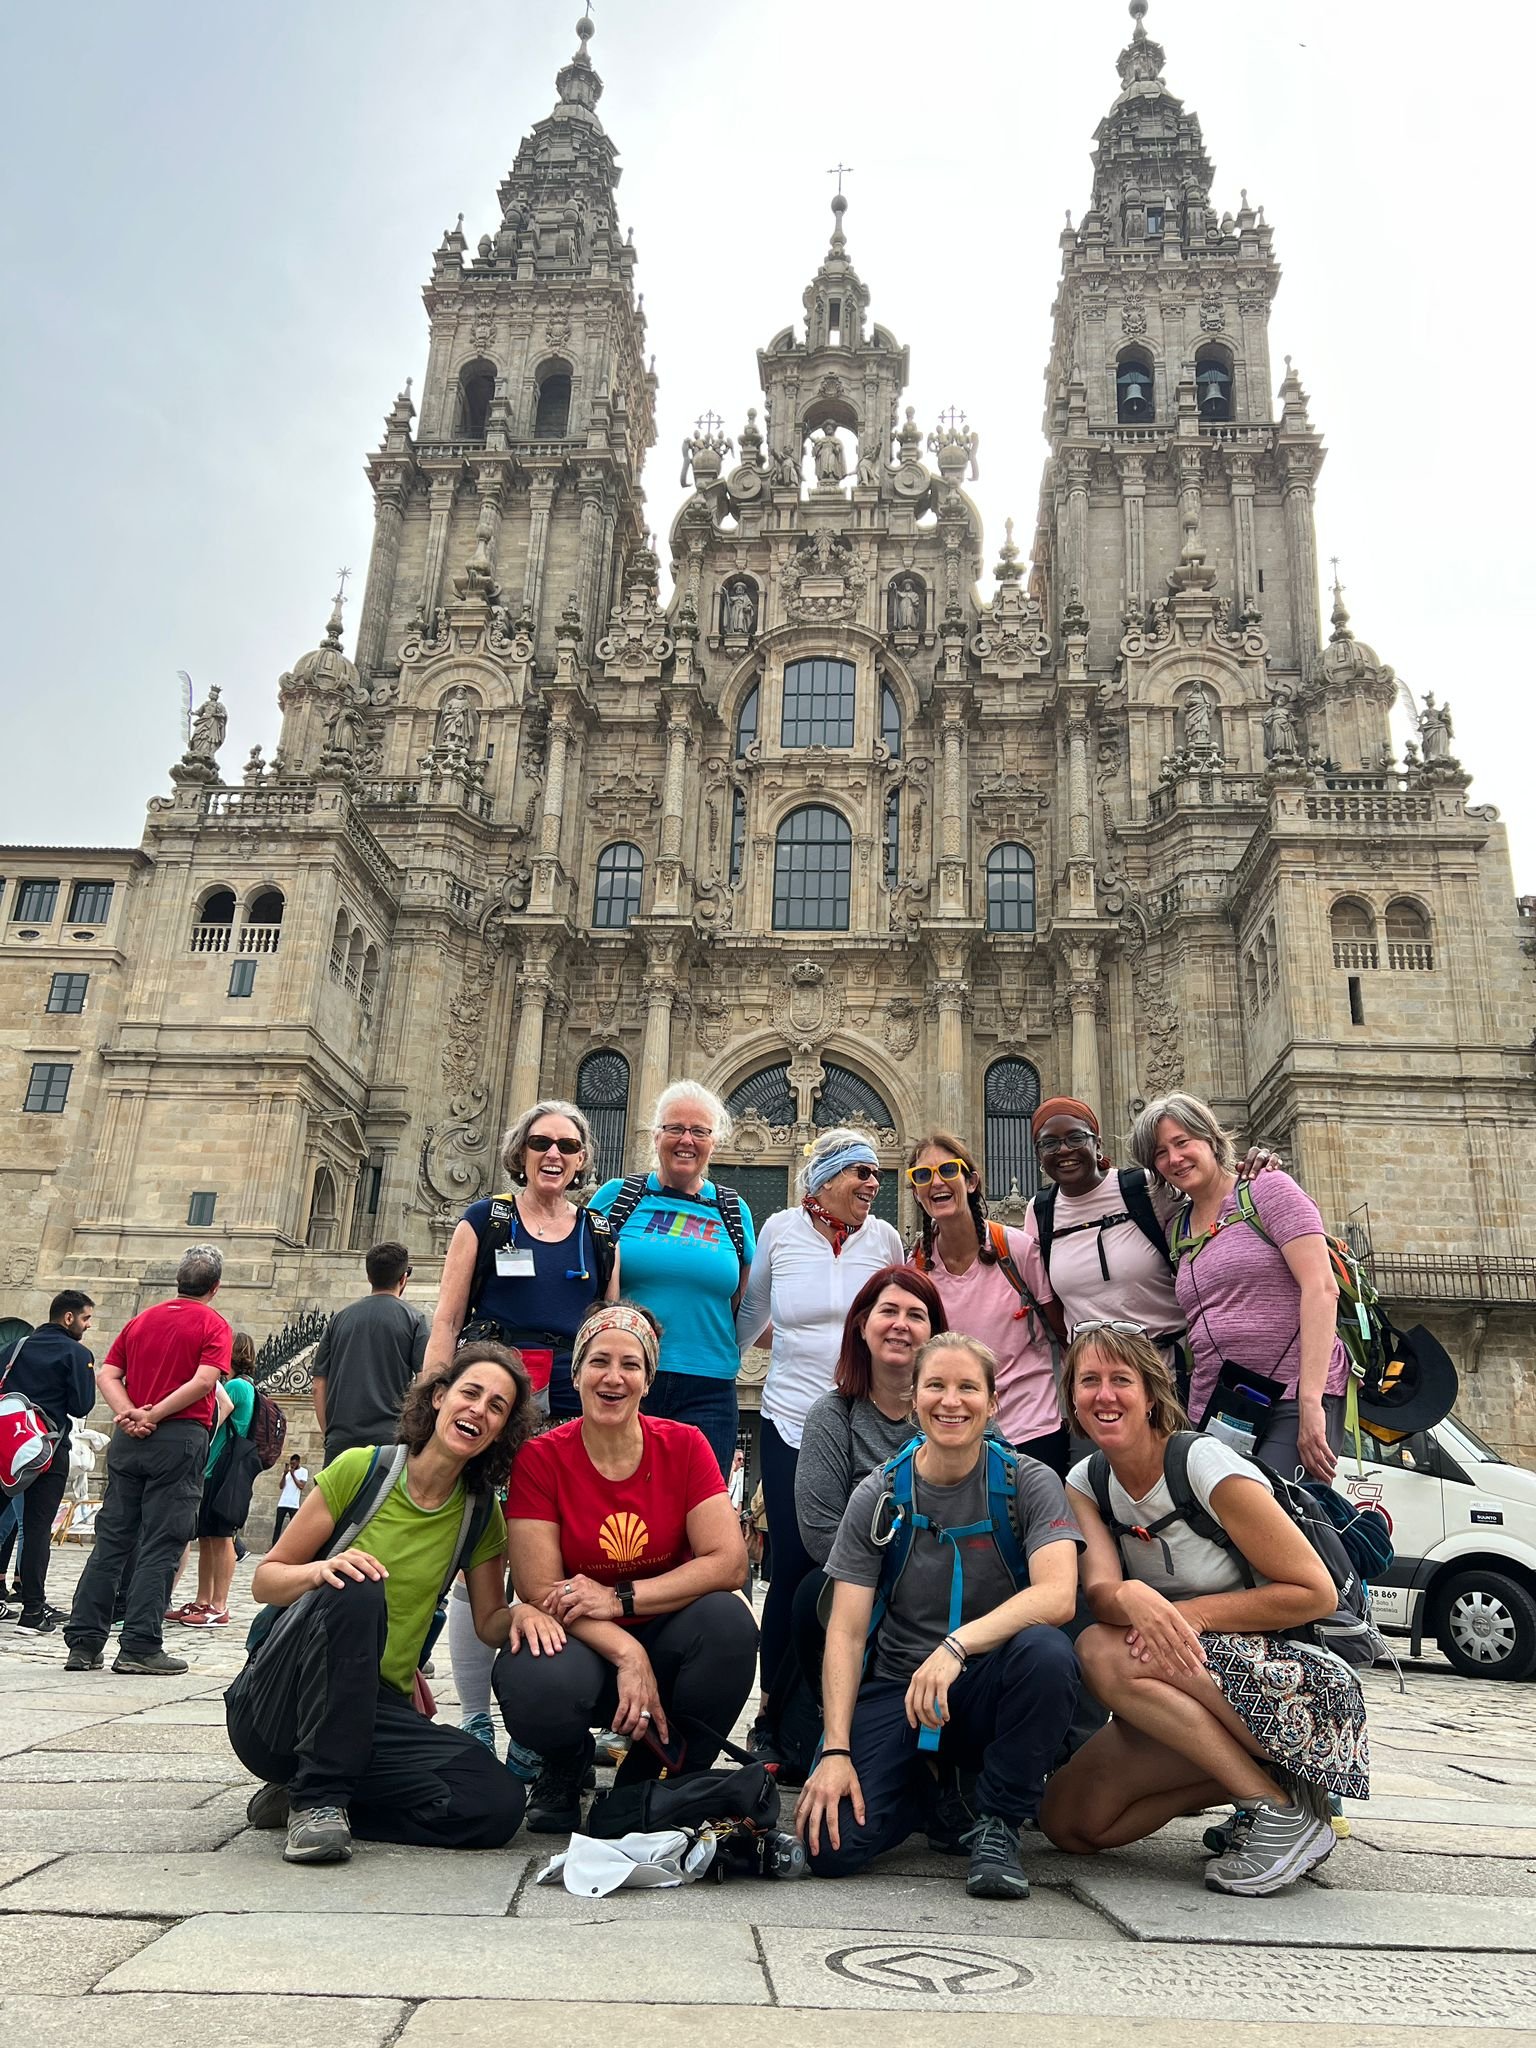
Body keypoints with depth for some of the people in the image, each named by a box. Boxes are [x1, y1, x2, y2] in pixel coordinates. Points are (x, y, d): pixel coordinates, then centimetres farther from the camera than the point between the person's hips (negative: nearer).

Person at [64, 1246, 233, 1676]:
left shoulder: (143, 1319, 15)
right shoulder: (213, 1324, -3)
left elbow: (107, 1374, 6)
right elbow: (204, 1380, -17)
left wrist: (130, 1413, -6)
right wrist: (154, 1415, -11)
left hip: (128, 1441, 6)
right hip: (180, 1438, -5)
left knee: (111, 1540, 10)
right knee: (160, 1546, -1)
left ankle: (83, 1643, 12)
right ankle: (140, 1648, -1)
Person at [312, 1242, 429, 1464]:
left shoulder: (339, 1319, 13)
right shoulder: (413, 1319, 3)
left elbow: (319, 1386, 11)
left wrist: (329, 1434, 16)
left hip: (340, 1440, 3)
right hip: (390, 1438, -3)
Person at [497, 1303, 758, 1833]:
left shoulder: (684, 1446, -7)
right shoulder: (540, 1459, -10)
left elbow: (729, 1561, -15)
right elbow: (540, 1590, -14)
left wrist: (620, 1598, -21)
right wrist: (626, 1654, -26)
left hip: (665, 1640, 2)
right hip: (578, 1644, -1)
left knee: (728, 1620, -30)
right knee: (541, 1688, -35)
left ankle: (648, 1785, -4)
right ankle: (563, 1769, 5)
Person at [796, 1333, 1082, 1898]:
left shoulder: (1029, 1483, -7)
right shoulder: (878, 1497, -3)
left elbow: (1058, 1596, -24)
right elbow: (846, 1631, -5)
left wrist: (956, 1646, -37)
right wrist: (836, 1751, -16)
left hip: (988, 1690, -1)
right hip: (897, 1689, 2)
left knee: (1047, 1651, -35)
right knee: (832, 1845, -20)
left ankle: (997, 1824, -10)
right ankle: (924, 1790, 15)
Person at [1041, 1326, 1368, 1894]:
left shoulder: (1208, 1468, -18)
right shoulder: (1085, 1484, 0)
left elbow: (1317, 1593, -15)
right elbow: (1099, 1591, -15)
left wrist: (1194, 1613, -23)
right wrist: (1132, 1598, -39)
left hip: (1301, 1683, -6)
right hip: (1187, 1681, 7)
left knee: (1101, 1650, -29)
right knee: (1068, 1822, -6)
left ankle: (1282, 1807, -16)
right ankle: (1249, 1773, 7)